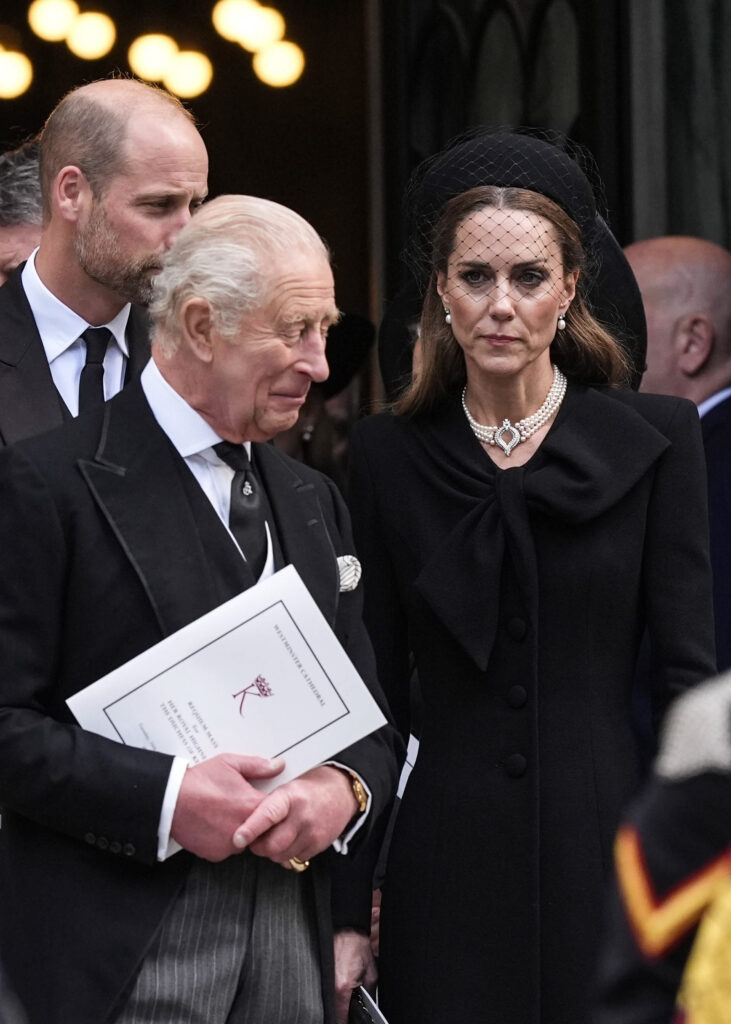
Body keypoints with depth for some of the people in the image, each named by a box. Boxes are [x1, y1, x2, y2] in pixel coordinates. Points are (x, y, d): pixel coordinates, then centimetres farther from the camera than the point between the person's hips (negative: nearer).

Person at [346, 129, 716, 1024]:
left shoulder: (655, 439, 2)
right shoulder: (388, 456, 6)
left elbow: (686, 671, 1)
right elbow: (375, 689, 7)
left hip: (605, 846, -1)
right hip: (445, 872, 1)